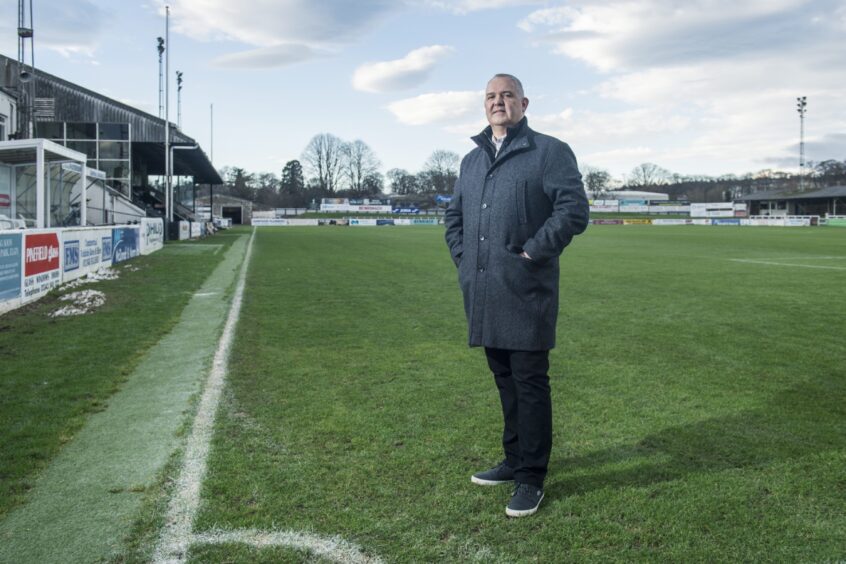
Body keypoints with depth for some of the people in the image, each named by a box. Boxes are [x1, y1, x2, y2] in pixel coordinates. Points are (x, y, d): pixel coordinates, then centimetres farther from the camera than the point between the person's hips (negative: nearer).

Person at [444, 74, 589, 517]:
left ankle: (531, 476, 12)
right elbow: (454, 215, 27)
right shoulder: (472, 160, 19)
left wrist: (533, 252, -14)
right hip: (482, 291, 7)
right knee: (504, 379, 16)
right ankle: (514, 460, 31)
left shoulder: (549, 152, -2)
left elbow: (573, 209, -12)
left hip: (526, 291, -6)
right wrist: (462, 256, 13)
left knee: (529, 382, 0)